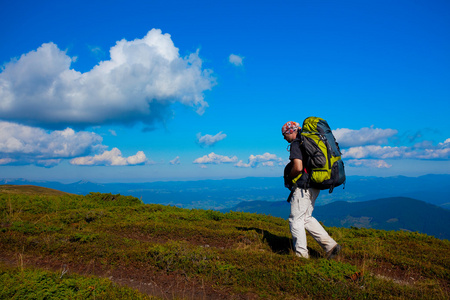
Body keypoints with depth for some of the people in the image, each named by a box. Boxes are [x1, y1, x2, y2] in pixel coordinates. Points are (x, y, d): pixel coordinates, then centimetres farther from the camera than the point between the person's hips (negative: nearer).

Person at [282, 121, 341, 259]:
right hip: (314, 187, 10)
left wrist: (289, 177, -5)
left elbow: (298, 167, -24)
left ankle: (301, 254, 8)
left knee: (296, 219, 1)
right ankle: (330, 245, 13)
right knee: (306, 218, 17)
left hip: (303, 186, -10)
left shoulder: (296, 144, -12)